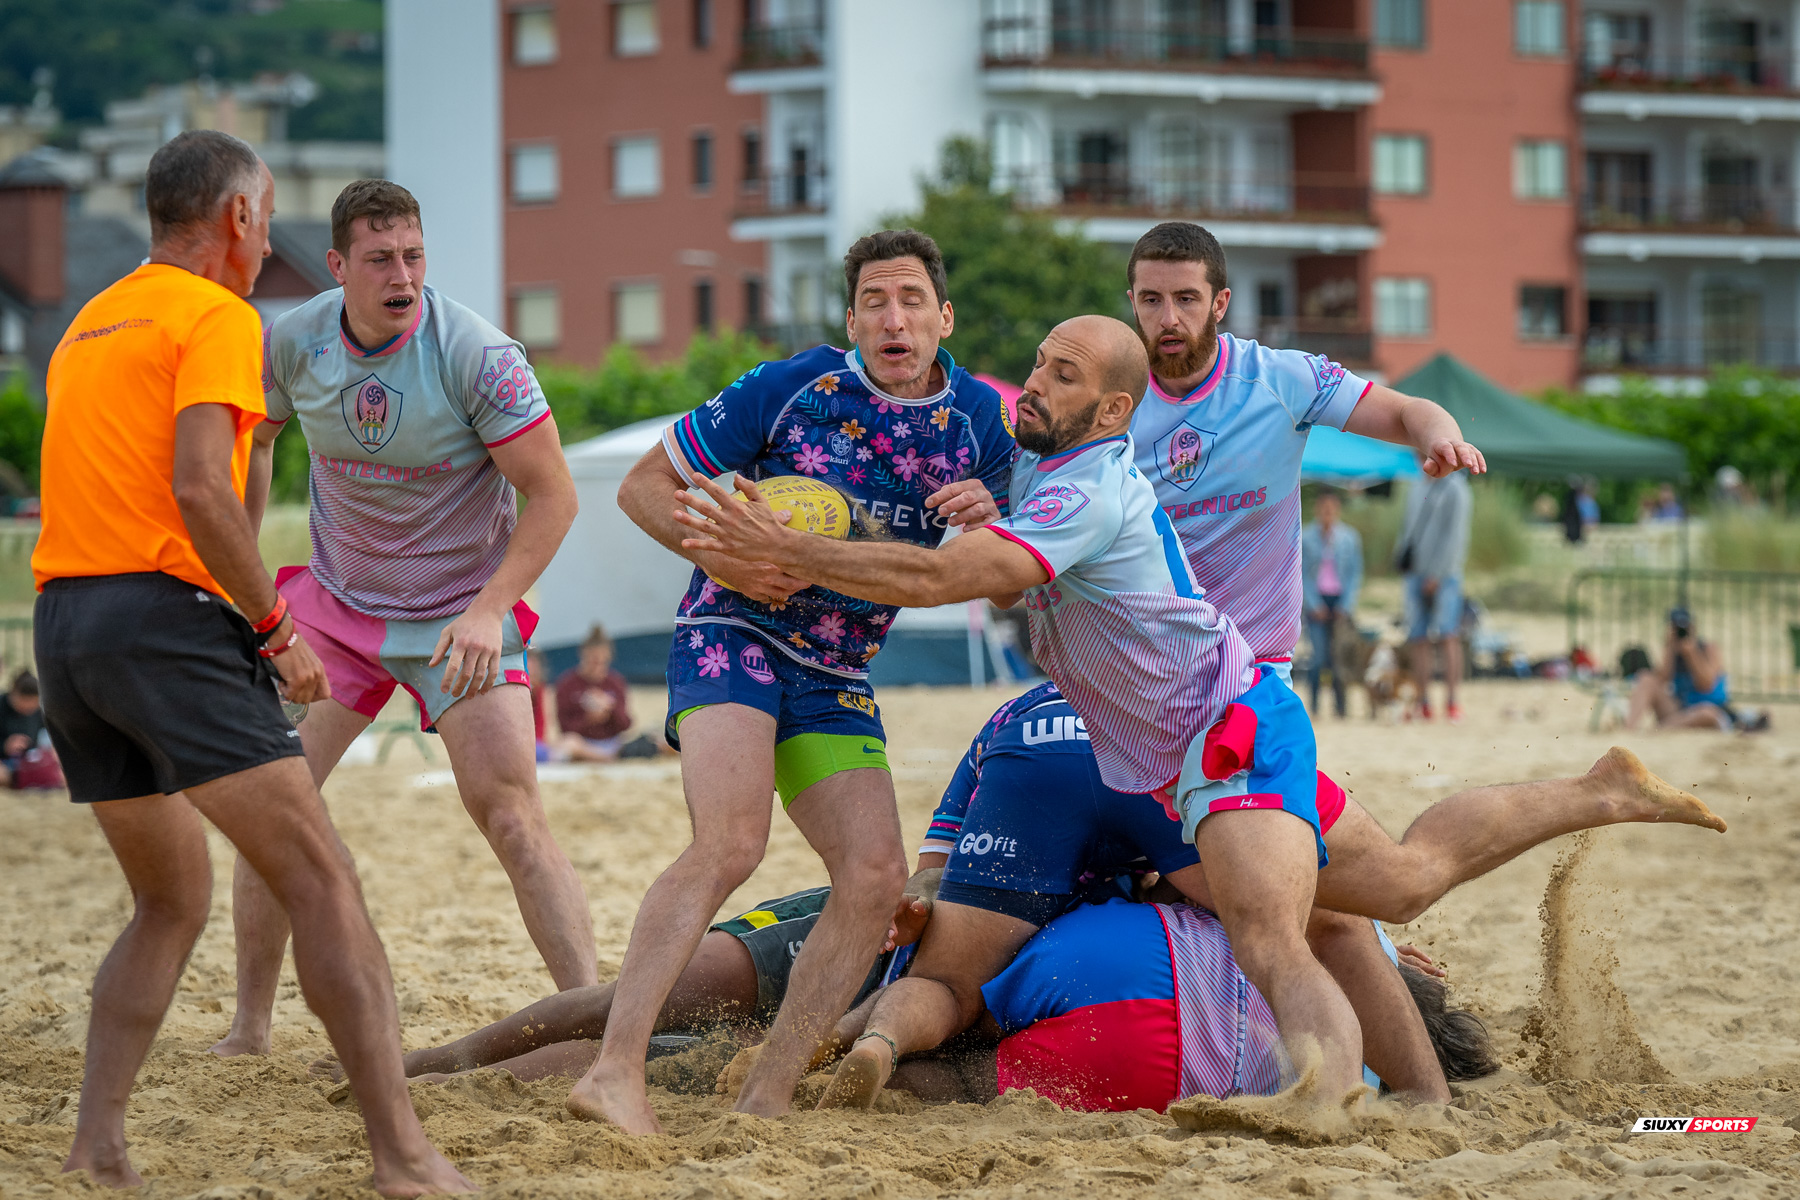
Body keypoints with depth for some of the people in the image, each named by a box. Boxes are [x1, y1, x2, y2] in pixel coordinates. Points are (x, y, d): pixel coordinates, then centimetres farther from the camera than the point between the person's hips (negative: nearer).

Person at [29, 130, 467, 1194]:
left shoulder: (89, 326, 23)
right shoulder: (218, 317, -3)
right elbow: (199, 490, -16)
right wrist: (277, 627, -9)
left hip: (63, 619, 8)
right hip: (165, 616, -8)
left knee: (173, 900, 19)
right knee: (322, 877, -11)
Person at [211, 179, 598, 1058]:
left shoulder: (475, 355, -21)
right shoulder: (292, 343, -9)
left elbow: (552, 497, -17)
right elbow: (254, 438, 14)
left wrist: (489, 610, -27)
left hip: (462, 612, -4)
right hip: (335, 602, 4)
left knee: (509, 812, -18)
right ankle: (249, 1025, 15)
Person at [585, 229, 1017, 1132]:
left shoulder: (978, 420, 3)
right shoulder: (791, 388, -9)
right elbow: (644, 486, -2)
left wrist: (990, 524, -12)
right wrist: (718, 555, -20)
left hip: (837, 680, 6)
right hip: (733, 637, -6)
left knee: (876, 878, -7)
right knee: (730, 844, -27)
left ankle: (766, 1099, 1)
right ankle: (614, 1073, -34)